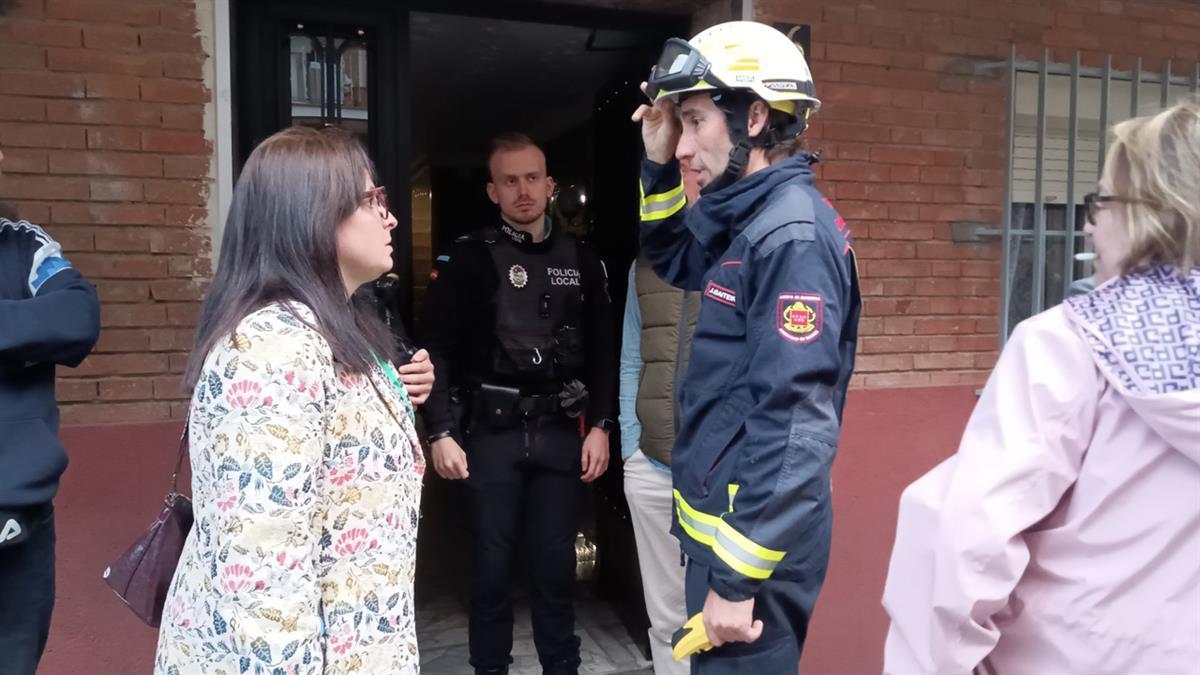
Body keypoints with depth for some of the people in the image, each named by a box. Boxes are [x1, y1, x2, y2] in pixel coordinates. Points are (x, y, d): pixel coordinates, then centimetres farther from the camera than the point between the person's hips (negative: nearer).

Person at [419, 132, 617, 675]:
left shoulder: (580, 261, 8)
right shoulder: (468, 258, -1)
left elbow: (602, 352, 9)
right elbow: (437, 350, -5)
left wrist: (599, 426, 2)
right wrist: (441, 432, -12)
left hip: (562, 431, 2)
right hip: (493, 432, -2)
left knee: (556, 563, 11)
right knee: (492, 563, 7)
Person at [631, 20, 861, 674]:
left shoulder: (792, 233, -21)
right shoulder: (751, 221, 6)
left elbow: (794, 426, -26)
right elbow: (675, 262, 25)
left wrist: (738, 578, -22)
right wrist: (659, 165, 9)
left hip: (755, 538, -9)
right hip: (725, 521, 9)